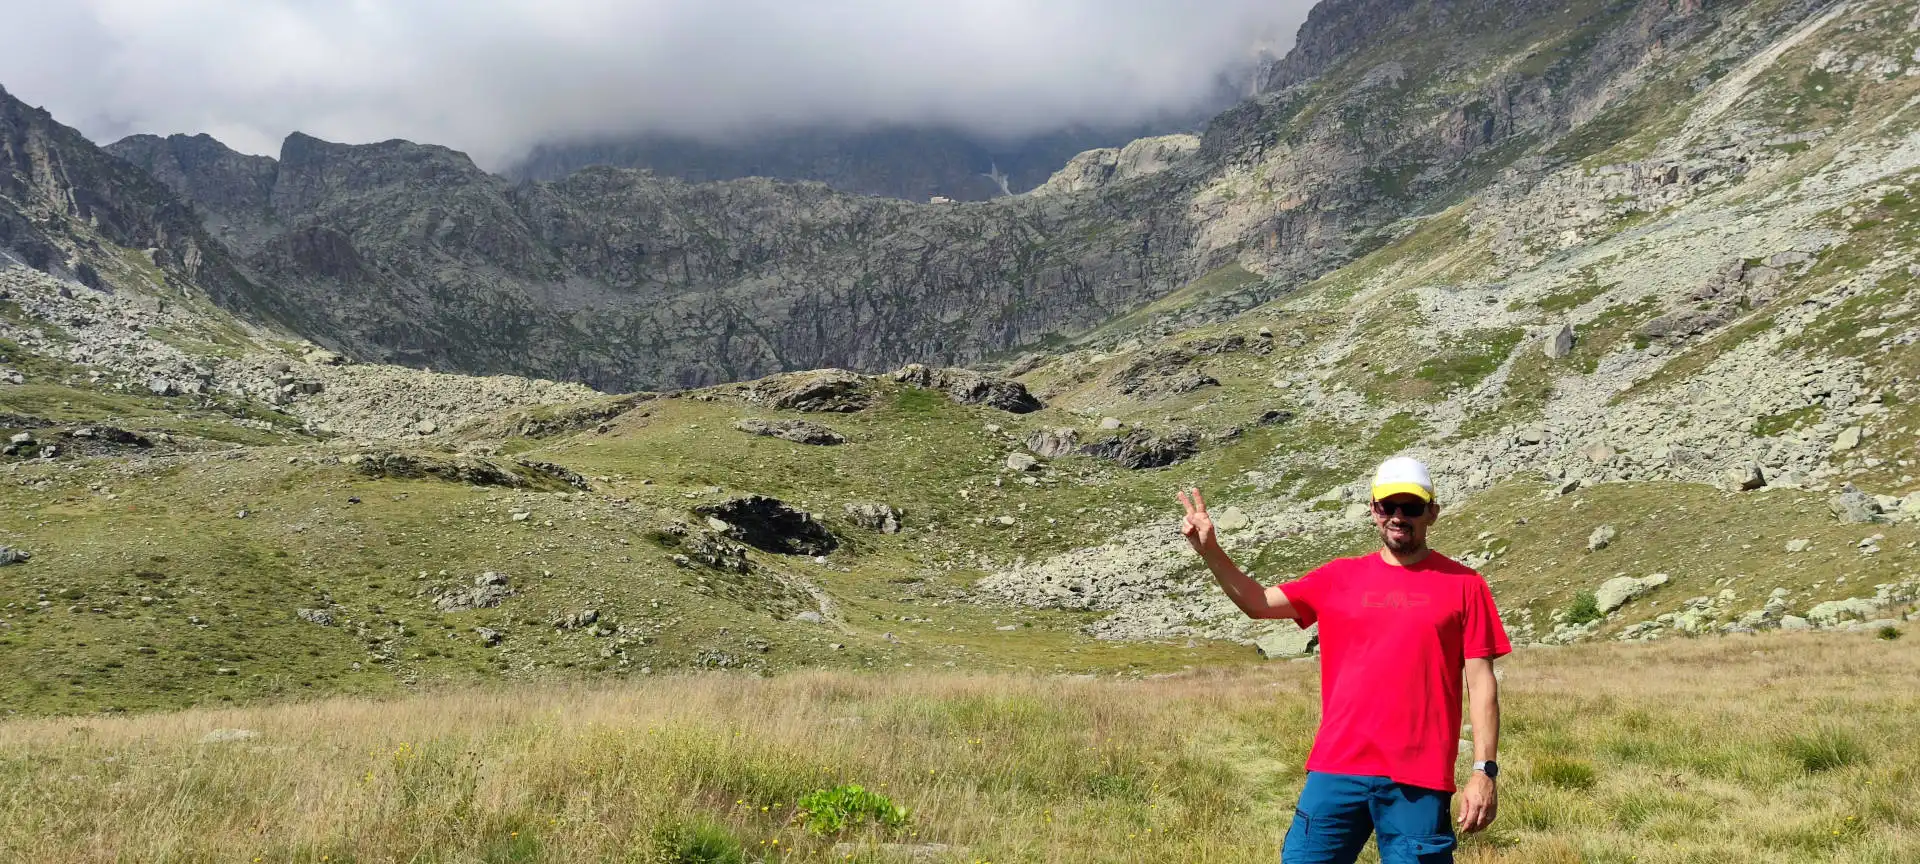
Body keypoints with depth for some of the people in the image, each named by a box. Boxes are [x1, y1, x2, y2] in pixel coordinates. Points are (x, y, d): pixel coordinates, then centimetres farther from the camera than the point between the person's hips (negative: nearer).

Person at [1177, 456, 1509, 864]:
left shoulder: (1463, 585, 3)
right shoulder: (1340, 578, 11)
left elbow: (1481, 683, 1)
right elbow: (1258, 602, 12)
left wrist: (1484, 771, -4)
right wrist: (1210, 551, -2)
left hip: (1419, 782, -2)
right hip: (1337, 771, 3)